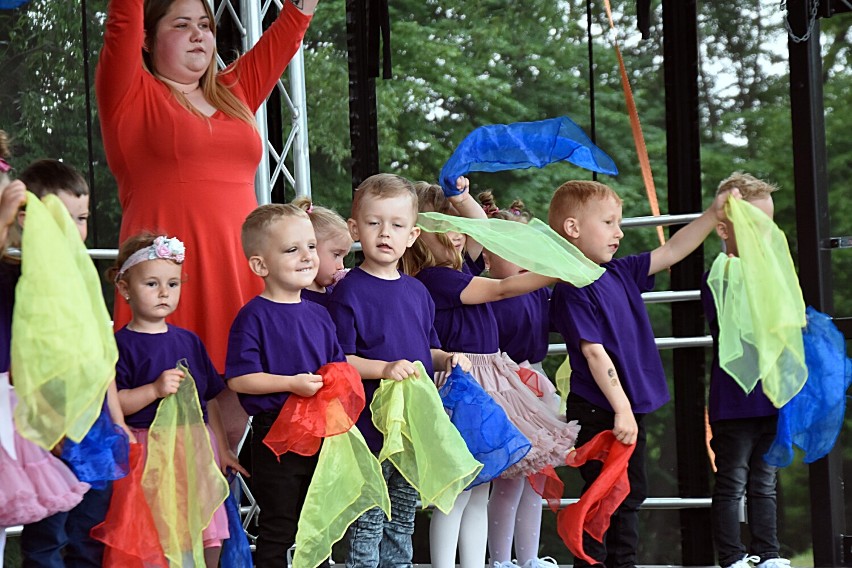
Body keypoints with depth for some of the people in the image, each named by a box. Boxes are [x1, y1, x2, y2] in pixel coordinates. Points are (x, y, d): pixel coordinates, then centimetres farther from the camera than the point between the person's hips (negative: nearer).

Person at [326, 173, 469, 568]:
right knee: (367, 525, -3)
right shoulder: (349, 291, -10)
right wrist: (385, 369, -26)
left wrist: (447, 359, 2)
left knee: (402, 521, 17)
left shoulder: (416, 292, 11)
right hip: (368, 427, -7)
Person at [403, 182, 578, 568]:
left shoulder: (454, 271, 11)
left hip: (488, 382, 10)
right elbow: (501, 289, -19)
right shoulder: (434, 278, -16)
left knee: (479, 491, 12)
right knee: (457, 494, -8)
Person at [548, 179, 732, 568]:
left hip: (628, 408, 9)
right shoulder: (572, 288, -16)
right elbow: (593, 351, -20)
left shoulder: (620, 273, 9)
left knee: (630, 496, 15)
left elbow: (672, 252, 17)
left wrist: (713, 215, 10)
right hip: (597, 413, -9)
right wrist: (621, 409, -22)